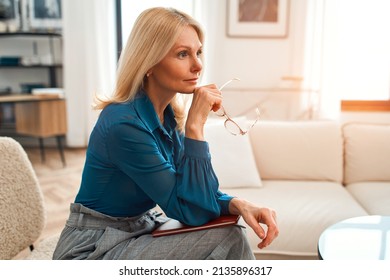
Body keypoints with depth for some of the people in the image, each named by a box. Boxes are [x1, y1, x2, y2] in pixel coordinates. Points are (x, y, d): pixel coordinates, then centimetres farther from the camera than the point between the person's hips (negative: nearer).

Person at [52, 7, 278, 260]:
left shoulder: (171, 116, 0)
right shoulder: (123, 123, -26)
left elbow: (200, 195, 1)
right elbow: (190, 212, -24)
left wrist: (237, 204, -19)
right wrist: (195, 125, -28)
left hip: (139, 231, 7)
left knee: (230, 234, -11)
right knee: (227, 239, -18)